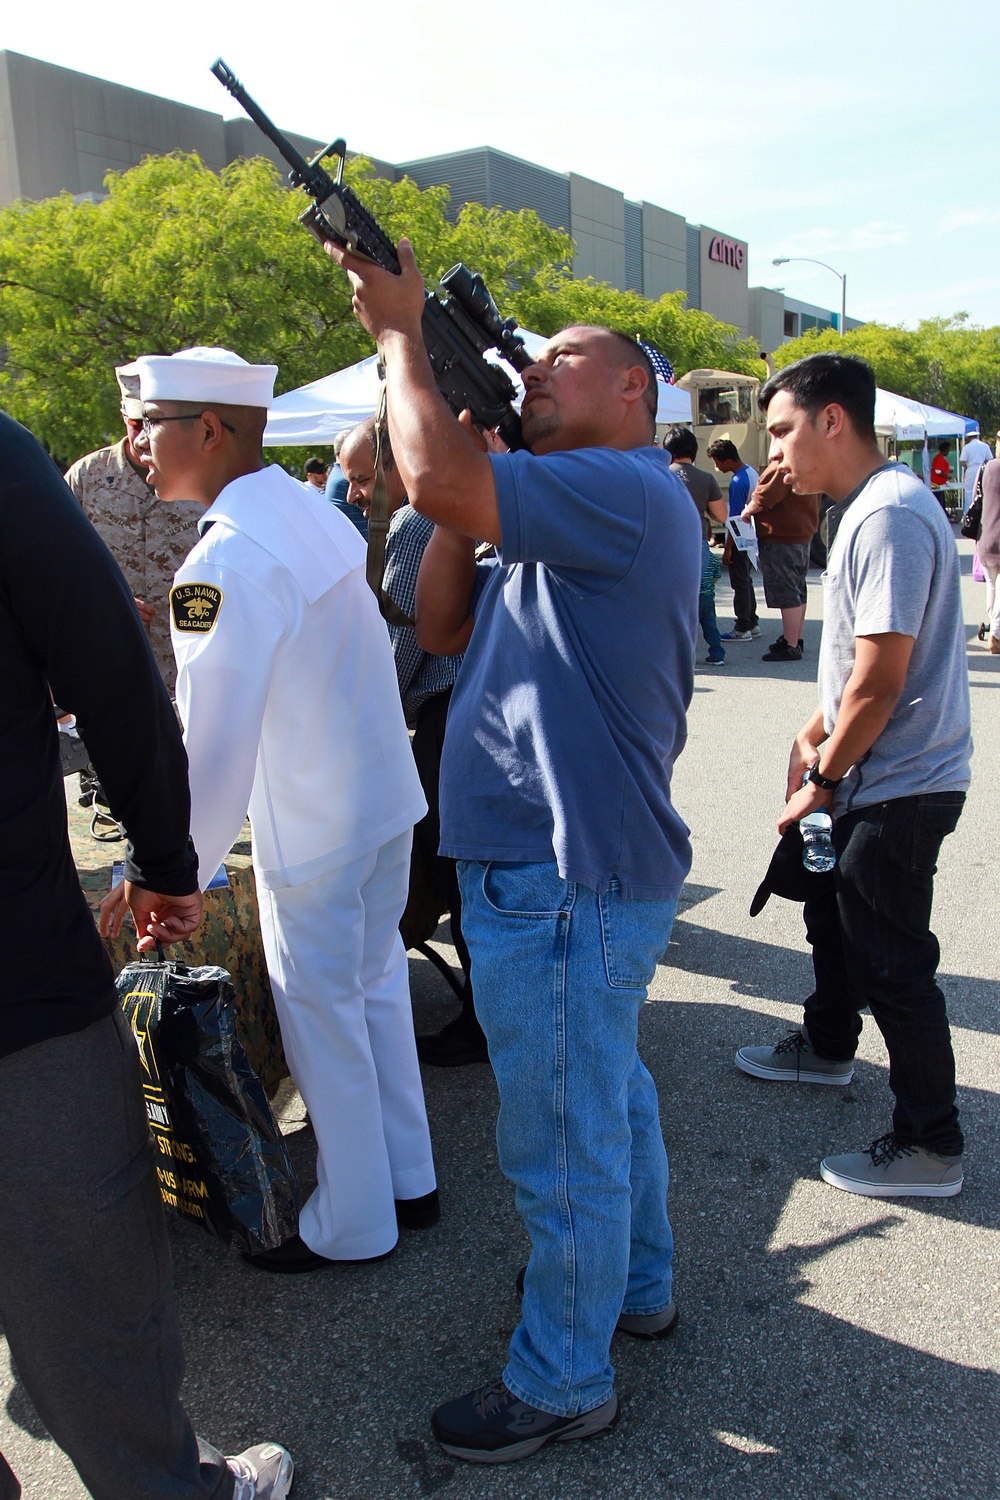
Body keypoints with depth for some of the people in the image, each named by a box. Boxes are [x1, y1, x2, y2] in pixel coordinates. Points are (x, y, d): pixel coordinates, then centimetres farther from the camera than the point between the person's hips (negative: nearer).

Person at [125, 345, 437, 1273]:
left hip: (311, 829, -8)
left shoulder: (226, 559, -21)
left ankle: (351, 1224, 26)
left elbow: (213, 740, -25)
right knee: (375, 987, 20)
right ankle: (408, 1181, 37)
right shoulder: (314, 511, 6)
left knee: (322, 1018, 7)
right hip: (384, 796, 9)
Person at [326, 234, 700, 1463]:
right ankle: (637, 1287, 46)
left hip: (567, 880, -11)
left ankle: (563, 1381, 26)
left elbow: (437, 482, -30)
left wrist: (401, 332, -12)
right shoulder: (566, 523, 17)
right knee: (608, 1098, 25)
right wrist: (464, 437, 6)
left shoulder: (628, 490, -17)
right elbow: (440, 625, 11)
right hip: (572, 863, 11)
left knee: (564, 1143, 6)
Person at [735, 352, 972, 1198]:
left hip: (899, 787, -10)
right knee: (833, 912, 24)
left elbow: (879, 681, -25)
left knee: (890, 957, -1)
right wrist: (813, 738, 15)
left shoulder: (889, 516, -22)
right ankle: (827, 1048, 47)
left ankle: (930, 1147, 15)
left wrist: (823, 780, -14)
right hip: (874, 778, 10)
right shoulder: (867, 508, 12)